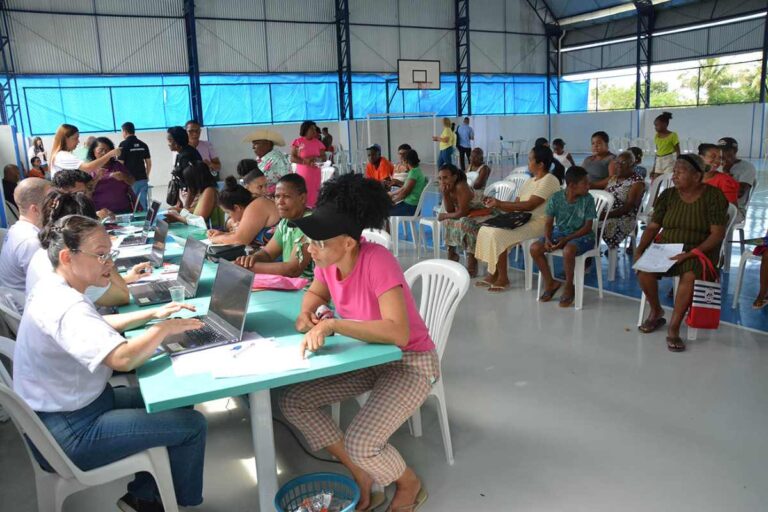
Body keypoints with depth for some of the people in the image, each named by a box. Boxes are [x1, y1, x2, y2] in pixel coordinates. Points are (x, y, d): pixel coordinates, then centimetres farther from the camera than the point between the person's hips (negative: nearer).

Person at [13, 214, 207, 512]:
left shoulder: (53, 288, 4)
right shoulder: (66, 307, -29)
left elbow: (100, 326, 19)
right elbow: (123, 358, -41)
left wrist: (153, 314, 8)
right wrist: (166, 328, -23)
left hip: (68, 405, 11)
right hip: (69, 433, -10)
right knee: (191, 425, -11)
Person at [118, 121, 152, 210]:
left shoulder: (124, 145, -6)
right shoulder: (143, 145, 8)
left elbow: (120, 164, -8)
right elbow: (149, 163, 11)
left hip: (130, 180, -4)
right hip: (143, 179, 5)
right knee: (143, 204, 6)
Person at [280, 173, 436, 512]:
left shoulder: (377, 261, -30)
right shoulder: (328, 261, -9)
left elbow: (398, 333, -39)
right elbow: (317, 292, 14)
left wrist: (332, 324, -39)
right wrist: (306, 313, -9)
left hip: (410, 363, -8)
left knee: (360, 444, -24)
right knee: (293, 403, 1)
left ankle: (409, 484, 13)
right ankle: (361, 477, 14)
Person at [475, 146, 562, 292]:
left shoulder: (549, 180, -13)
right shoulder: (530, 180, 16)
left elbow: (529, 205, -21)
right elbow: (516, 204, 13)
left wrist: (500, 203, -19)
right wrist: (496, 203, -4)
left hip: (539, 223, -9)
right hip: (523, 220, 9)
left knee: (498, 234, -26)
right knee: (486, 230, -7)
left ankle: (503, 279, -13)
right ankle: (493, 273, -5)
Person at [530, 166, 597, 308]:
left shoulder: (588, 199, -12)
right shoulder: (556, 198, -7)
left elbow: (587, 227, -12)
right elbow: (549, 223, 0)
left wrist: (566, 239, -21)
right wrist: (547, 239, -20)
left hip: (581, 236, -4)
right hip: (559, 232, 4)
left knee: (568, 250, -37)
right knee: (535, 248, -18)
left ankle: (569, 287, -12)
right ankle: (550, 283, 3)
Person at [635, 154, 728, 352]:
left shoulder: (713, 195, -7)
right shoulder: (668, 195, 5)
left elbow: (718, 234, -12)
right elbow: (653, 226, 6)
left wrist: (691, 253, -24)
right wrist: (640, 249, -11)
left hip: (699, 250, -4)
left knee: (690, 275, -37)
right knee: (644, 271, -25)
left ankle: (673, 328, -24)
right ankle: (656, 312, 4)